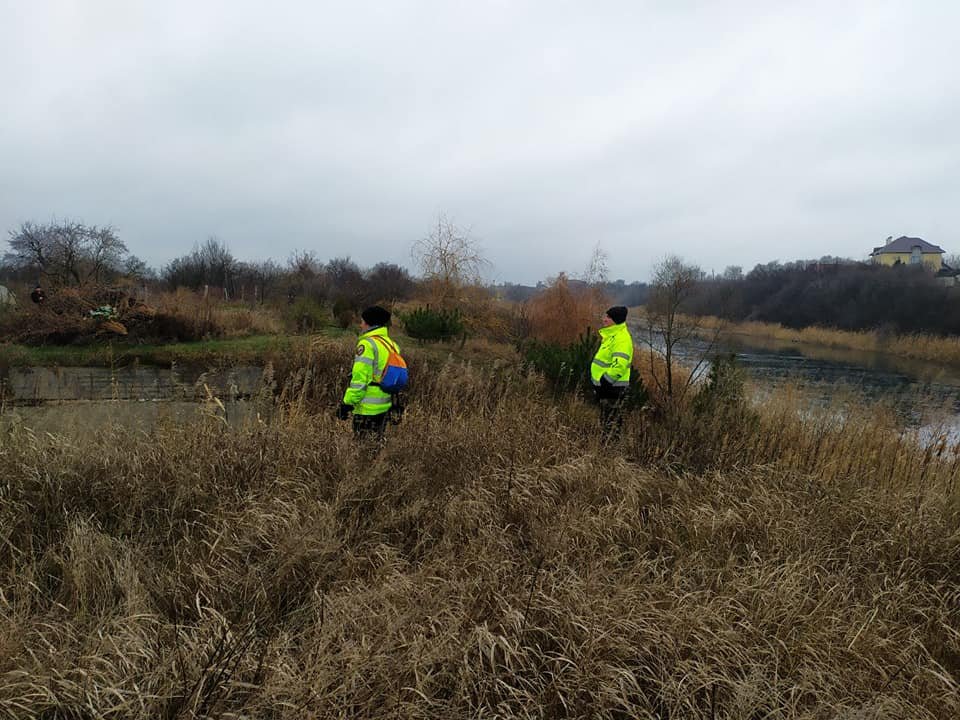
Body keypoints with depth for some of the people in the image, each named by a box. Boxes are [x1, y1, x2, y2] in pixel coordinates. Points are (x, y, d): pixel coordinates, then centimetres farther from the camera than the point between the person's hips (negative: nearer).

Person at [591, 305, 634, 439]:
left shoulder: (622, 339, -19)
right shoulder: (611, 335, 15)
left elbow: (619, 365, -30)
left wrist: (605, 381, -26)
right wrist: (599, 384, 23)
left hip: (613, 387, -11)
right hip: (606, 386, 11)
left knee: (611, 423, -4)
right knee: (605, 420, 18)